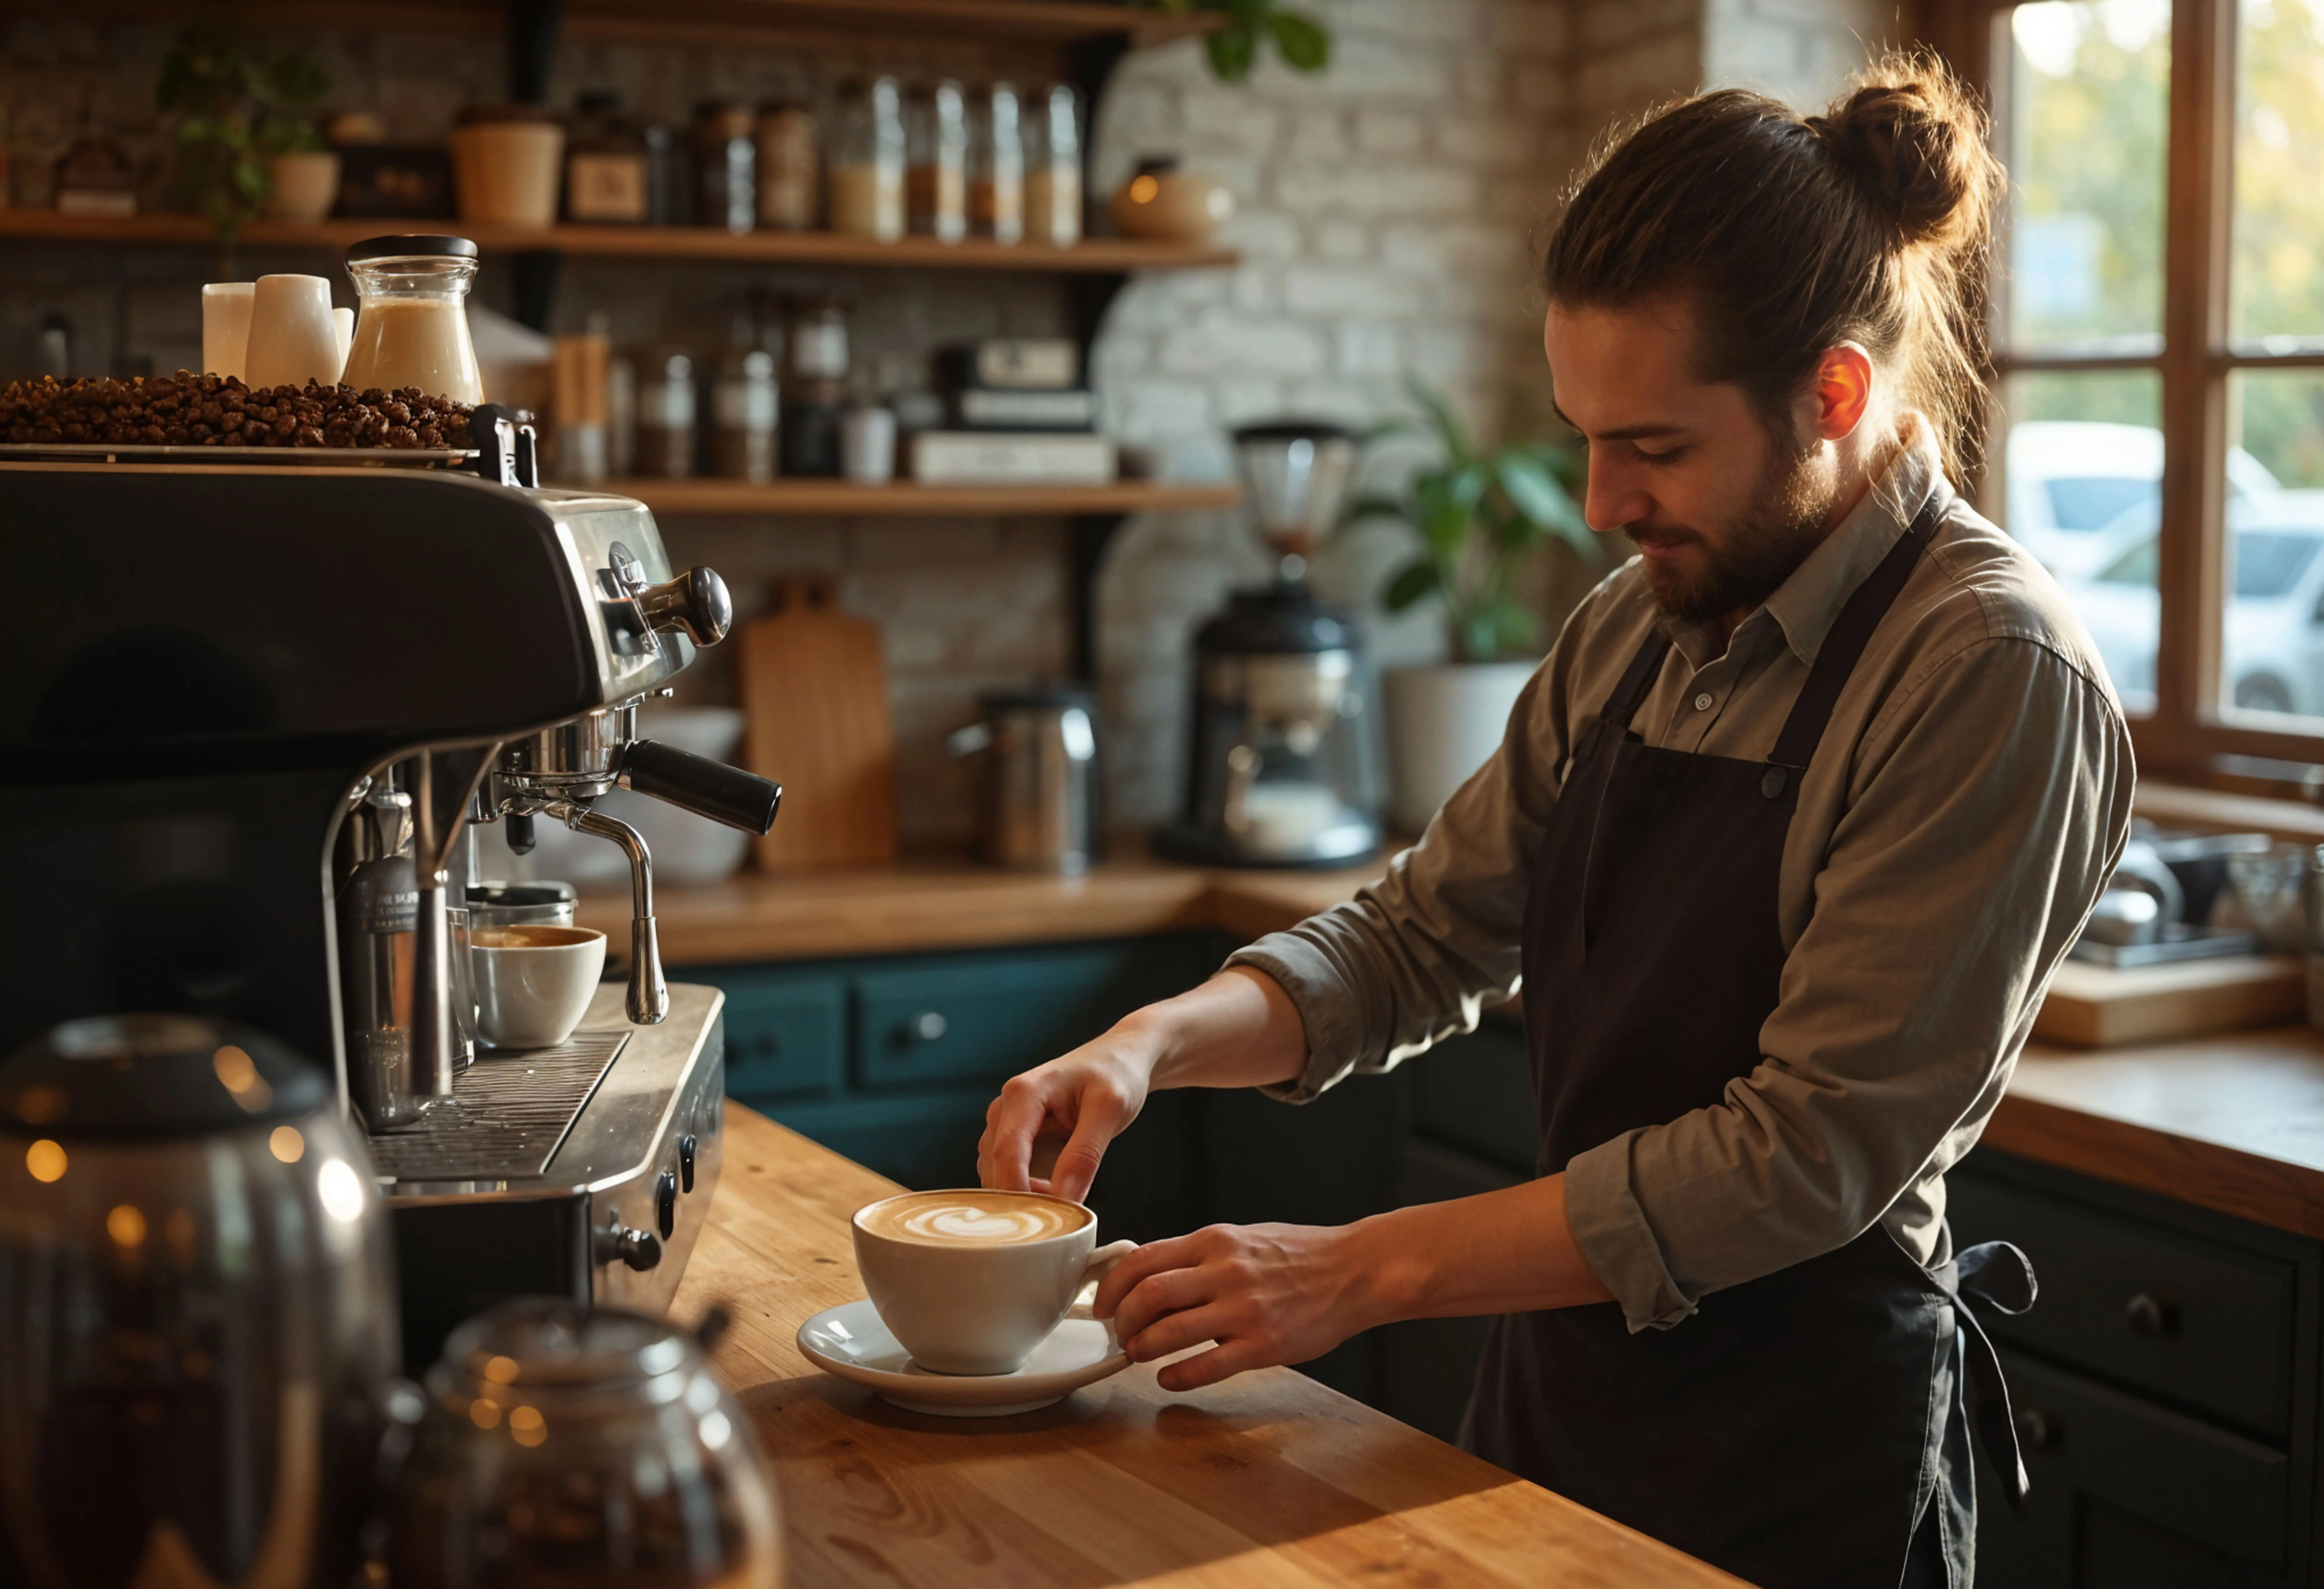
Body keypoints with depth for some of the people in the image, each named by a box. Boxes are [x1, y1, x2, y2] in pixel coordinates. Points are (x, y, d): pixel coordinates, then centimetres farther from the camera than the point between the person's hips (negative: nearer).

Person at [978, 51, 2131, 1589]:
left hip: (1797, 1462, -6)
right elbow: (1425, 934, 9)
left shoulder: (1992, 671, -19)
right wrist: (1157, 1043, -9)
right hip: (1558, 1395, 6)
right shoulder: (1635, 629, 3)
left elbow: (1814, 1150, -23)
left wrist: (1367, 1270, -22)